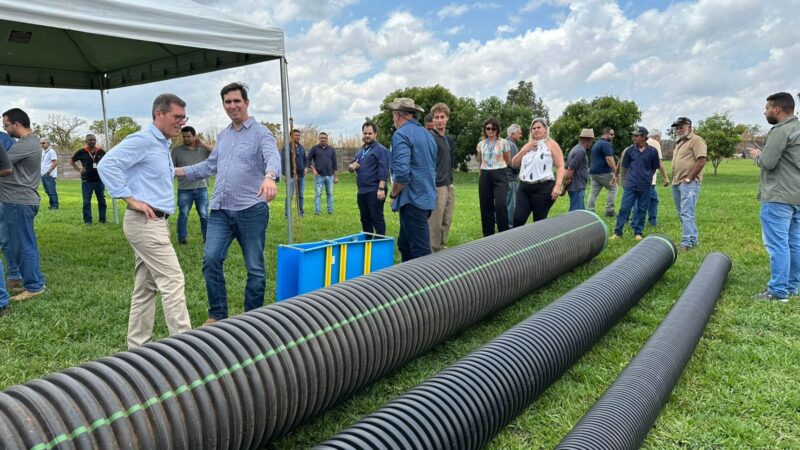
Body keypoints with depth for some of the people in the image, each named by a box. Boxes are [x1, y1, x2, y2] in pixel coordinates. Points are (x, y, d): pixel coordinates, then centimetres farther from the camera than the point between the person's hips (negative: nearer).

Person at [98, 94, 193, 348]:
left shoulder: (163, 145, 19)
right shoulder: (142, 140, -11)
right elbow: (106, 165, -20)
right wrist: (130, 199, -20)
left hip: (155, 223, 10)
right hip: (145, 222, -10)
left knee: (145, 287, 11)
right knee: (172, 280, -11)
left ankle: (138, 346, 19)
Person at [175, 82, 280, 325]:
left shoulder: (260, 133, -4)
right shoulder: (223, 135, 16)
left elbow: (273, 157, -24)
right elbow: (210, 166, 26)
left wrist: (269, 177, -46)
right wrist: (178, 171, 21)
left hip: (251, 210, -5)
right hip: (220, 210, 5)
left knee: (255, 267, 4)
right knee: (211, 260, -2)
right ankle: (217, 314, 13)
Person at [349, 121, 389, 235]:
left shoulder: (380, 150, -7)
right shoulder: (360, 150, 18)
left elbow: (383, 171, -15)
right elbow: (351, 167, 25)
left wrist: (381, 188, -23)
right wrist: (351, 166, 0)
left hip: (374, 191, -8)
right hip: (361, 191, 8)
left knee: (377, 219, -6)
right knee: (365, 219, 14)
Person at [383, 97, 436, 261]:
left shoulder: (401, 134, -13)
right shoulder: (427, 134, 14)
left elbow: (402, 173, -23)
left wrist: (393, 194, -8)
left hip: (412, 200, -9)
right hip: (426, 197, 9)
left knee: (420, 251, -4)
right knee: (405, 245, 18)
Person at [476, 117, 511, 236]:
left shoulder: (503, 143, -1)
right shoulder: (480, 144, 9)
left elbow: (508, 161, 11)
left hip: (500, 175, -3)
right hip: (485, 176, 4)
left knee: (500, 205, -17)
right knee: (486, 206, 4)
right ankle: (488, 235, 15)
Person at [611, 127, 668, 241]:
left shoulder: (652, 151, -3)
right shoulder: (630, 150, 0)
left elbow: (655, 167, 7)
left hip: (645, 186, 0)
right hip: (630, 185, 0)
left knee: (642, 210, 8)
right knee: (624, 208, -3)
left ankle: (638, 232, 19)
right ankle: (617, 232, 3)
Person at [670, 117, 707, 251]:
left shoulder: (696, 140, -7)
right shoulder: (679, 142, 21)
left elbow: (701, 161, -16)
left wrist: (688, 178, -17)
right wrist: (674, 179, 15)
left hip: (689, 183, -9)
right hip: (676, 183, 9)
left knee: (686, 213, -13)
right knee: (682, 214, 13)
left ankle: (686, 242, -12)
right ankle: (693, 238, 23)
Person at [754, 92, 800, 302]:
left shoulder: (781, 131, -14)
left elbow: (767, 163, -17)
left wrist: (756, 156, 2)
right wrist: (764, 155, 17)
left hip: (779, 197, -10)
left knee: (778, 244, -6)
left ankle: (778, 291, -4)